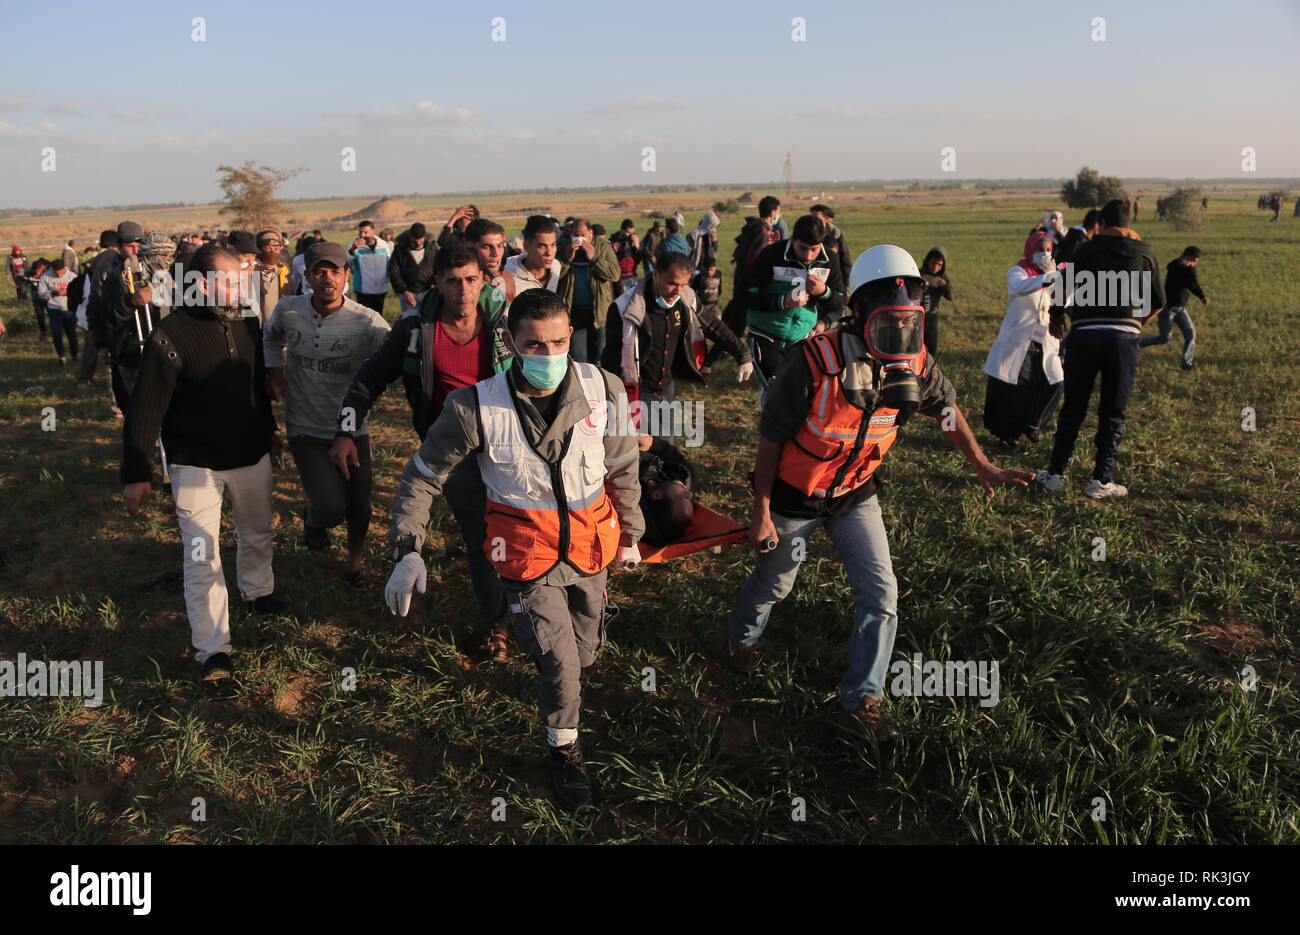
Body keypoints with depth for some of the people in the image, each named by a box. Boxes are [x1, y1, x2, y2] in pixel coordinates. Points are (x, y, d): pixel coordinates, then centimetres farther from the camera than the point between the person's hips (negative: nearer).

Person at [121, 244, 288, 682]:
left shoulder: (245, 325, 1)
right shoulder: (171, 336, -18)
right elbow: (144, 411, -18)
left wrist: (269, 432, 25)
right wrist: (136, 474, -19)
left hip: (252, 456, 6)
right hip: (196, 464, -6)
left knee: (258, 533, 22)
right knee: (202, 555, -4)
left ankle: (258, 592, 49)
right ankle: (212, 649, 3)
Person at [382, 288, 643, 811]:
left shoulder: (603, 390, -14)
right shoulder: (476, 407, -21)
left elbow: (623, 469, 3)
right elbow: (422, 475, -7)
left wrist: (629, 535, 13)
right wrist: (408, 550, -13)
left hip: (592, 541, 3)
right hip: (527, 548, -3)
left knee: (585, 650, 19)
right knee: (559, 662, -7)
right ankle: (564, 750, 23)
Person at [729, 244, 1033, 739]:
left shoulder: (913, 365, -17)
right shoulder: (816, 363, -32)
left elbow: (946, 408, 6)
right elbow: (771, 439, -20)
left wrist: (982, 466, 9)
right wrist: (761, 511, -14)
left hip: (855, 495, 4)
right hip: (795, 497, -3)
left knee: (880, 594, -3)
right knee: (773, 582, 18)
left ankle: (862, 697, 15)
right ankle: (743, 636, 51)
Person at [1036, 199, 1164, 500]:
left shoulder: (1085, 250, 8)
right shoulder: (1144, 253, 10)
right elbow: (1159, 301, 13)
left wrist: (1056, 319, 19)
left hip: (1083, 336, 0)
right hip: (1122, 338, 0)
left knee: (1073, 409, 11)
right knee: (1113, 413, 8)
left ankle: (1055, 473, 15)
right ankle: (1101, 480, 8)